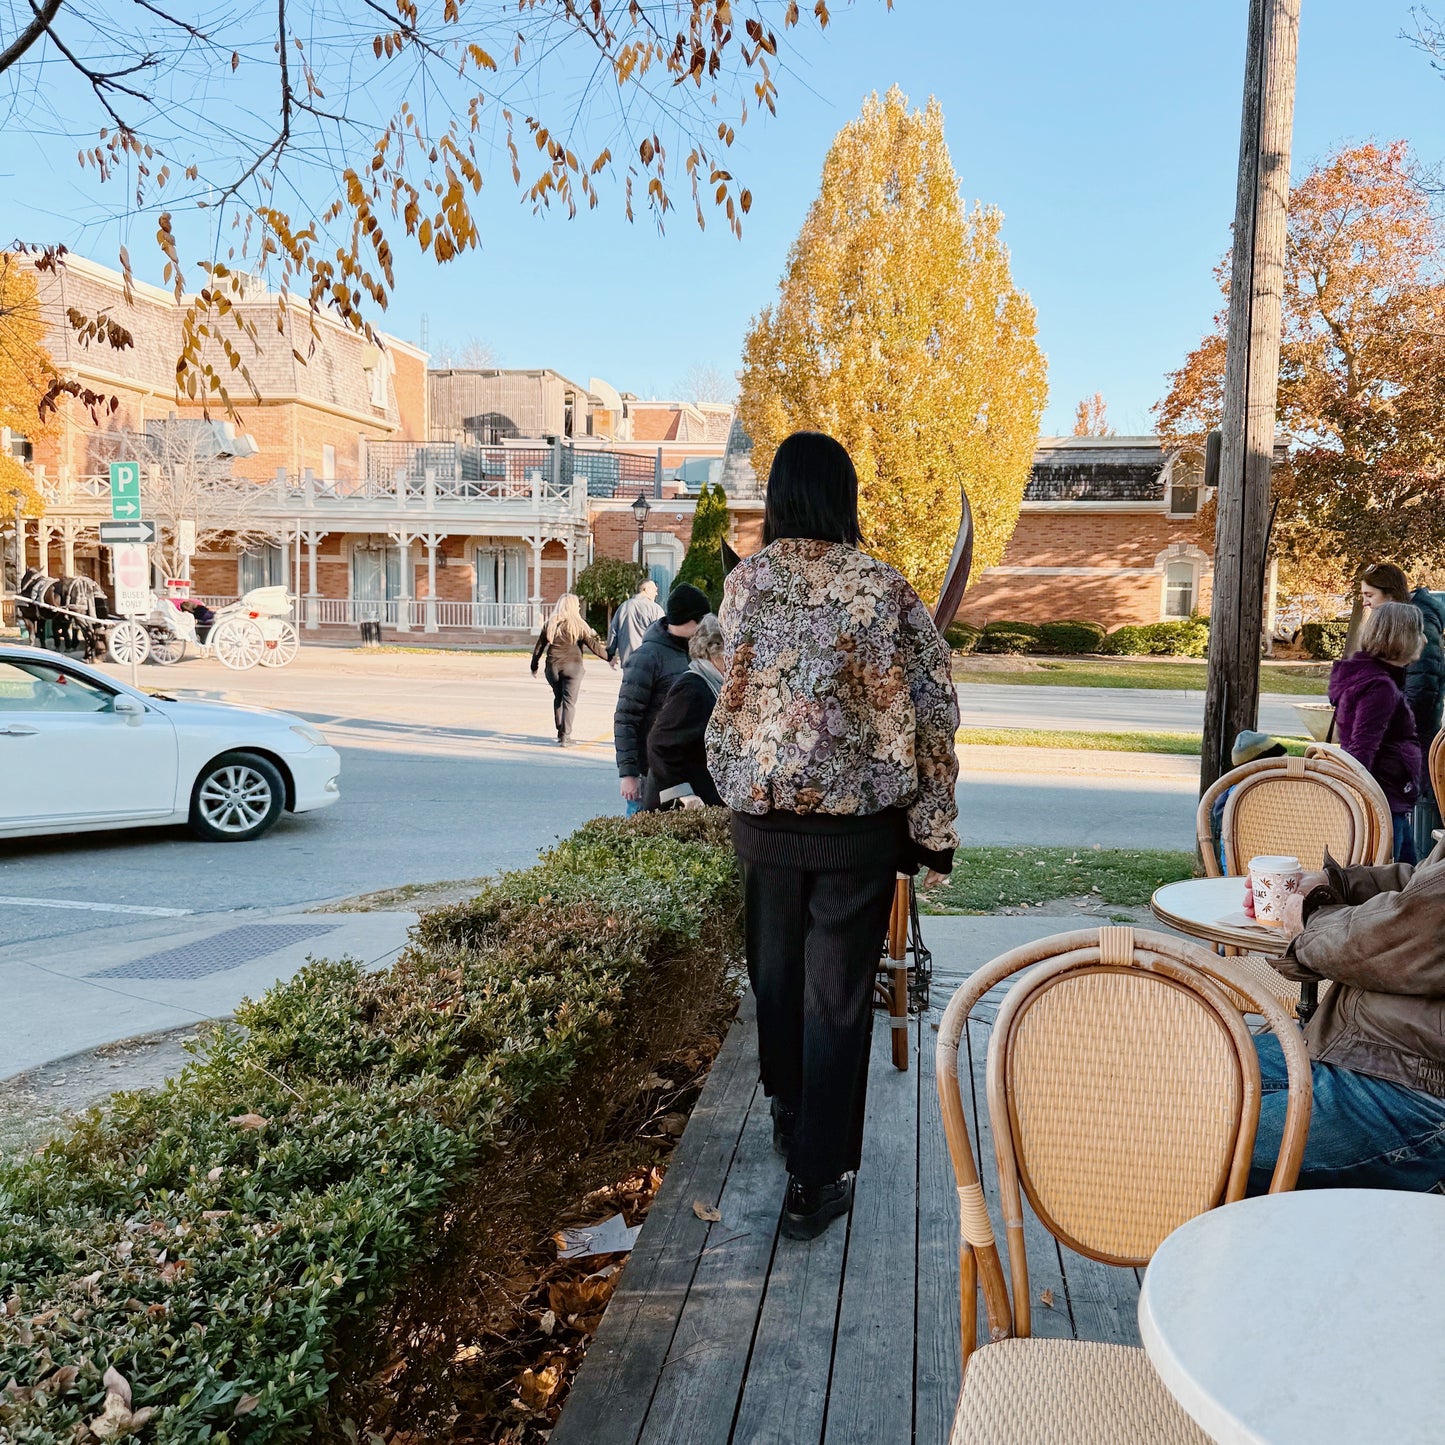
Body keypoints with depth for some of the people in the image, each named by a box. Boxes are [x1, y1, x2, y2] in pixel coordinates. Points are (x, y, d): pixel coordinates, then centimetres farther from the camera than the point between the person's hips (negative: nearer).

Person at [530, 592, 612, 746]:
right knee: (569, 701, -1)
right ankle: (565, 736, -6)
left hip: (553, 667, 4)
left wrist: (534, 667, 18)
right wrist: (610, 658, 0)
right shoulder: (579, 625, -3)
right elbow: (593, 645, -6)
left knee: (558, 698, 19)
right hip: (572, 666, -3)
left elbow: (539, 647, 9)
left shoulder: (550, 624, 7)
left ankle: (560, 732, 21)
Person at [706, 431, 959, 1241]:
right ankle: (819, 1179, 14)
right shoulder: (882, 590, -12)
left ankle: (791, 1121, 41)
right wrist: (935, 830, -3)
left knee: (776, 972, 21)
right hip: (858, 823, -3)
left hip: (762, 815, 3)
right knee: (837, 994, 6)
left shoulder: (744, 584, -4)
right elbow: (929, 716, -11)